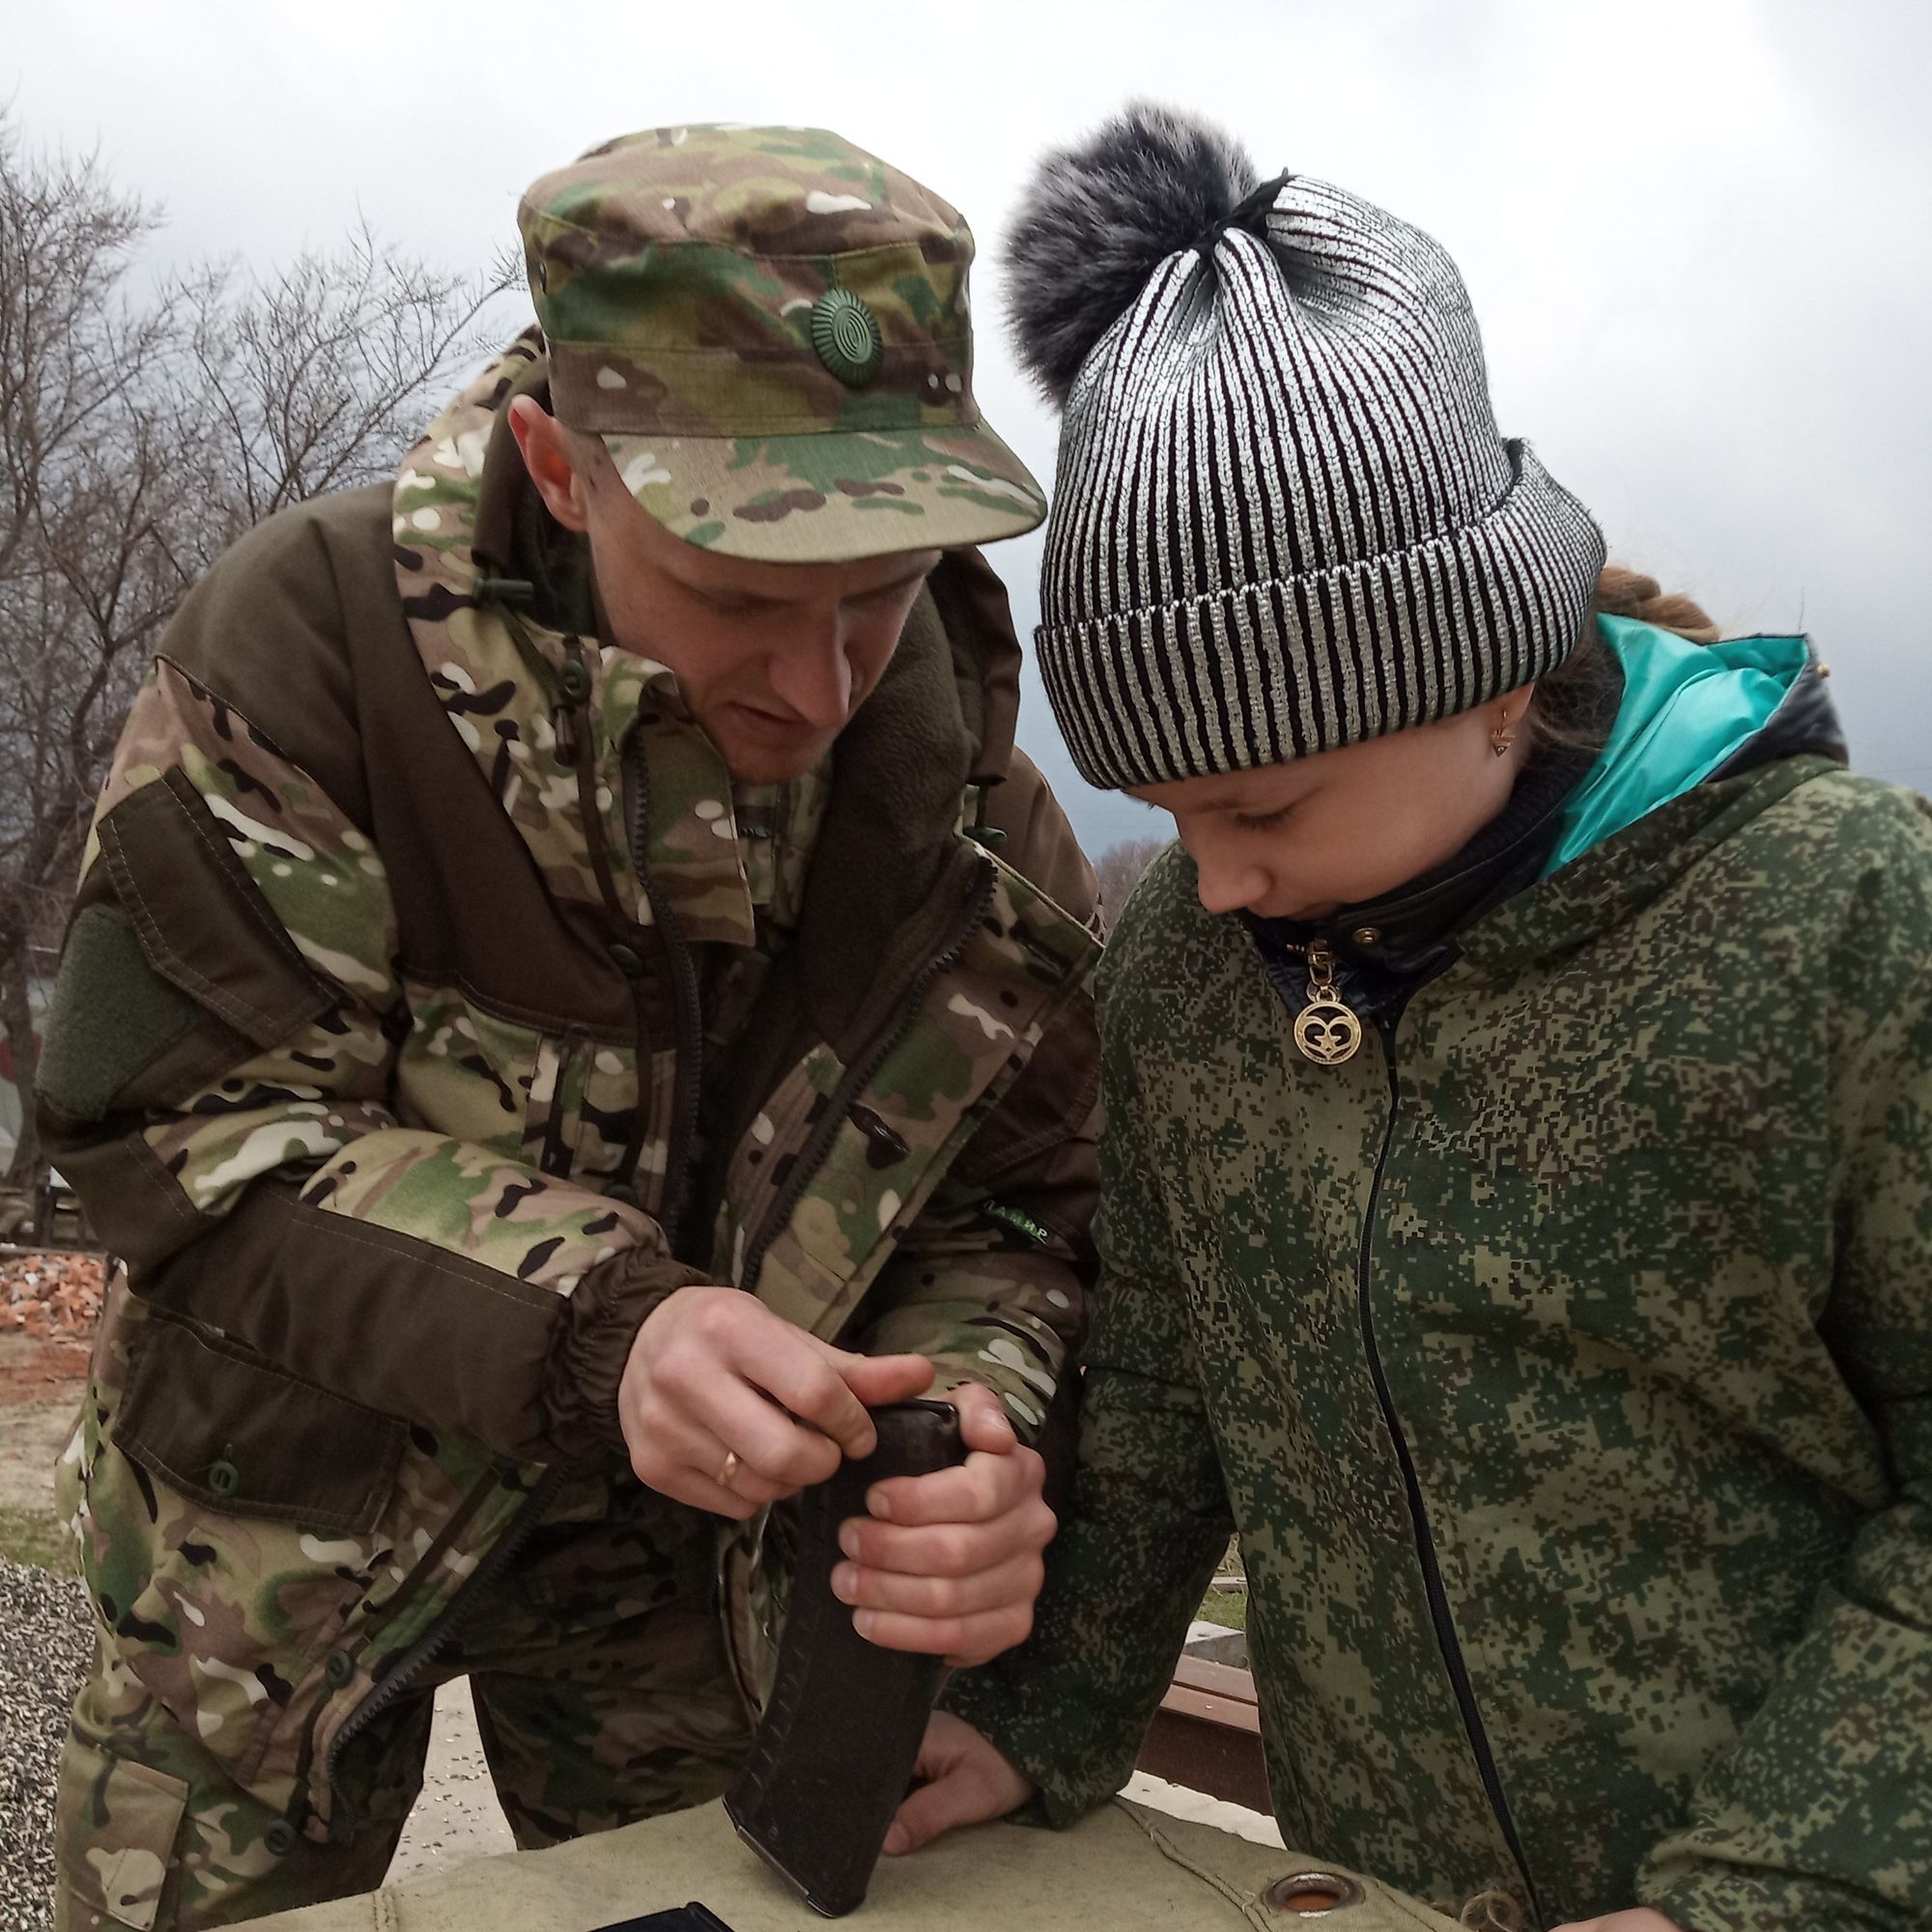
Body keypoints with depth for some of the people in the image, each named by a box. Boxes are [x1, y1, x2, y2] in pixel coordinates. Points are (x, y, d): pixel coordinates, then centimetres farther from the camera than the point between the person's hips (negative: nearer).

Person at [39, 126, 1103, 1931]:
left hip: (681, 1535, 3)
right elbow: (177, 1107, -25)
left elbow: (1017, 1199, -9)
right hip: (292, 1513, -2)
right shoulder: (314, 631, -24)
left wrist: (973, 1431, -31)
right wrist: (591, 1329, -37)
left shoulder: (958, 770, -15)